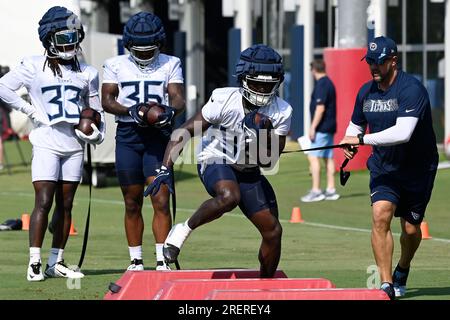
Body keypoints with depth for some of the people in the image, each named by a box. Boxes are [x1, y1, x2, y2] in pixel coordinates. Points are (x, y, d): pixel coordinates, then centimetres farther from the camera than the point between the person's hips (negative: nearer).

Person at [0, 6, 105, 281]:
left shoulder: (86, 73, 10)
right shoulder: (35, 67, -3)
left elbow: (95, 109, 19)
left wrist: (98, 132, 1)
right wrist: (29, 110, -7)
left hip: (74, 145, 4)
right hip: (46, 144, -4)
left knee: (65, 205, 7)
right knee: (44, 202, -11)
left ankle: (56, 263, 13)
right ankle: (35, 263, -10)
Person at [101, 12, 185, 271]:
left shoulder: (170, 65, 8)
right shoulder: (116, 65, 9)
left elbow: (178, 98, -2)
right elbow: (107, 100, 0)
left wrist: (171, 110, -26)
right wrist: (131, 110, -18)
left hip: (159, 135, -1)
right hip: (128, 134, 1)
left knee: (161, 201, -9)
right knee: (133, 203, 6)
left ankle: (162, 260, -8)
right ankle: (136, 261, 15)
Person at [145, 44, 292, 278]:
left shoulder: (281, 113, -12)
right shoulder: (224, 101, -22)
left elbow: (267, 162, -11)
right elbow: (185, 132, -16)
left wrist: (262, 134, -30)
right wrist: (165, 169, -23)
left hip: (248, 172, 5)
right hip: (215, 162, -5)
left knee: (272, 231, 1)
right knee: (229, 197, -39)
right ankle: (184, 230, -17)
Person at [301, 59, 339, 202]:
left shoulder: (321, 85, -15)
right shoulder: (329, 83, 15)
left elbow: (320, 108, -21)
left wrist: (313, 127, -19)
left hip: (321, 128, -10)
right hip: (329, 128, 10)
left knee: (313, 157, -9)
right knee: (328, 158, 10)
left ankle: (316, 191, -12)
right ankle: (331, 190, 12)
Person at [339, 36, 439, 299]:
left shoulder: (411, 89, -22)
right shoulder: (366, 92, 1)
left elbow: (403, 133, -34)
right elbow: (355, 126, 19)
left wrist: (362, 140, -31)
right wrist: (350, 143, -5)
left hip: (418, 169, -4)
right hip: (383, 167, 4)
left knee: (411, 229, 6)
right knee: (380, 215, -19)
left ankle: (402, 270, 38)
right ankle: (387, 285, -20)